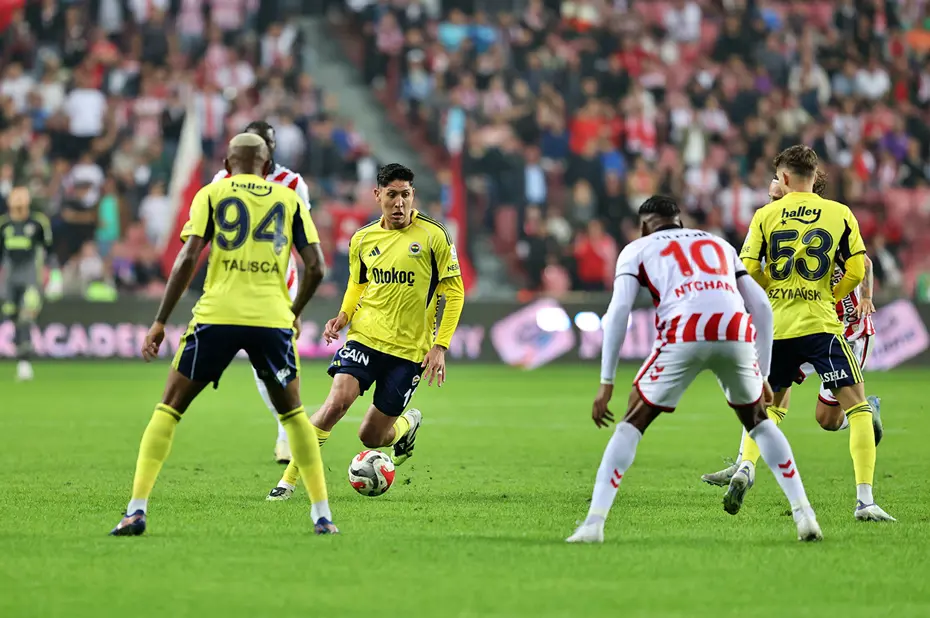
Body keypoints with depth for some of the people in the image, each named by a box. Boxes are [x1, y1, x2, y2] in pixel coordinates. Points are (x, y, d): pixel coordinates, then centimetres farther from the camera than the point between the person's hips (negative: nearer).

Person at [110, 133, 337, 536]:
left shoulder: (211, 194, 10)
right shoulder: (289, 200, 15)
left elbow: (188, 258, -2)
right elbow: (315, 267, 7)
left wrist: (160, 322, 0)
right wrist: (295, 312, 25)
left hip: (217, 314, -1)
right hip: (272, 317, 1)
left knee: (169, 407, 9)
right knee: (292, 412, 20)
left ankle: (136, 510, -3)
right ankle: (322, 514, 14)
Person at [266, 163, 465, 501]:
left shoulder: (433, 235, -6)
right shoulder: (363, 239, 5)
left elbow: (454, 292, -2)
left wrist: (440, 346, -8)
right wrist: (343, 315, 1)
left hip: (410, 349, -2)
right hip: (365, 336, 2)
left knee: (371, 437, 2)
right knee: (337, 401, -24)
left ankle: (408, 423, 39)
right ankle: (289, 479, -14)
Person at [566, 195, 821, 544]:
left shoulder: (638, 249, 24)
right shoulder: (719, 244, 35)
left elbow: (618, 312, 9)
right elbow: (761, 308, 28)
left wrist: (606, 383, 10)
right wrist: (762, 376, 32)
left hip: (684, 338, -3)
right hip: (736, 335, 3)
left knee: (633, 424, 14)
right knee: (757, 421, 27)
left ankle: (594, 523, 4)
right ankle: (804, 515, 19)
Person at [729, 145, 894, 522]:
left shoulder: (765, 215, 5)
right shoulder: (840, 215, 2)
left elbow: (747, 271, 1)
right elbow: (856, 272, 0)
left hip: (775, 325, 3)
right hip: (820, 324, -3)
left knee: (770, 405, 25)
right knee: (858, 406, -1)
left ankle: (746, 467, 2)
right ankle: (864, 500, -12)